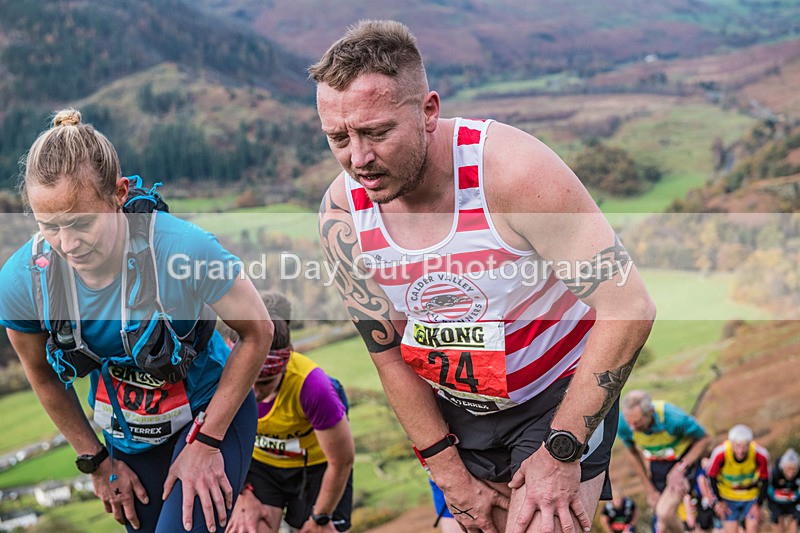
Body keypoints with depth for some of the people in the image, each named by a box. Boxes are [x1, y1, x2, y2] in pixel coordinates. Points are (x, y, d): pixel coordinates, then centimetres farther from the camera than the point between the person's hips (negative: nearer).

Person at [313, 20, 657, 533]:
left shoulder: (512, 168, -29)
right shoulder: (342, 214, -15)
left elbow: (629, 308, -26)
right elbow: (391, 357, -3)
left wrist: (560, 452, -23)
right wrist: (451, 474, -3)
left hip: (559, 395, -4)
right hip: (456, 409, 4)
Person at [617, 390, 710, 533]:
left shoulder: (673, 418, -36)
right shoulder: (623, 425, -23)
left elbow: (704, 439, -16)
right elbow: (635, 454, 0)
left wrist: (680, 469, -23)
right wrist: (650, 490, 3)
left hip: (683, 460, -4)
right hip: (657, 465, 4)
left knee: (664, 513, -22)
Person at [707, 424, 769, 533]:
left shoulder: (761, 455, -27)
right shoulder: (720, 454, -30)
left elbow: (764, 481, -10)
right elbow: (712, 477, -12)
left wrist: (758, 505, -7)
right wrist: (719, 501, -5)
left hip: (752, 496, 1)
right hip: (728, 497, -1)